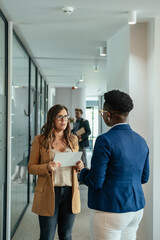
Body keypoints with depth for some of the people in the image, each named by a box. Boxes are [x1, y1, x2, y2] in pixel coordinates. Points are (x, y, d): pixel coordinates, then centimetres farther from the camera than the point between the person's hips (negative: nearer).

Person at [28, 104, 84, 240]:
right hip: (49, 193, -3)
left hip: (69, 192, 3)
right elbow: (31, 167, 0)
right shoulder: (40, 140, -2)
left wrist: (79, 166, -3)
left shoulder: (73, 139, 9)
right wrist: (47, 167, -19)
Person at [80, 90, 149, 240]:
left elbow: (95, 182, -17)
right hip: (136, 210, 7)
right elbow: (144, 178, 13)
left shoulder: (105, 140, -17)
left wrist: (83, 172, 3)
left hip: (110, 211, -7)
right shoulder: (141, 141, 5)